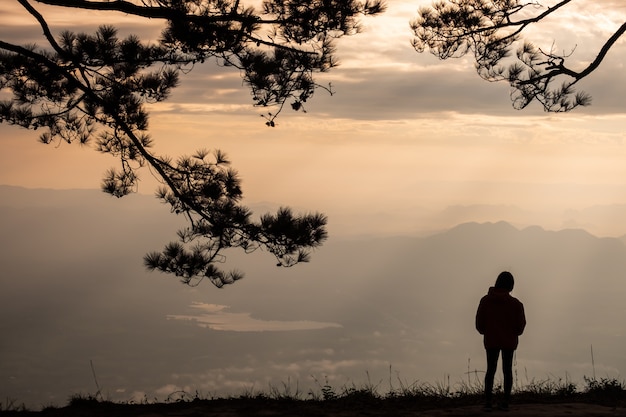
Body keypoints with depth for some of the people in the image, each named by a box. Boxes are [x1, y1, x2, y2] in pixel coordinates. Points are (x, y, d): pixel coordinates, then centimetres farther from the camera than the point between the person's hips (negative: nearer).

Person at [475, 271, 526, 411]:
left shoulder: (485, 300, -9)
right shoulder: (515, 303, -13)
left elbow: (479, 322, -6)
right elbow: (520, 325, -8)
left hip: (491, 340, 1)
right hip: (509, 341, -1)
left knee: (490, 370, 9)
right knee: (507, 370, 11)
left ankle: (488, 401, -1)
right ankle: (506, 401, 7)